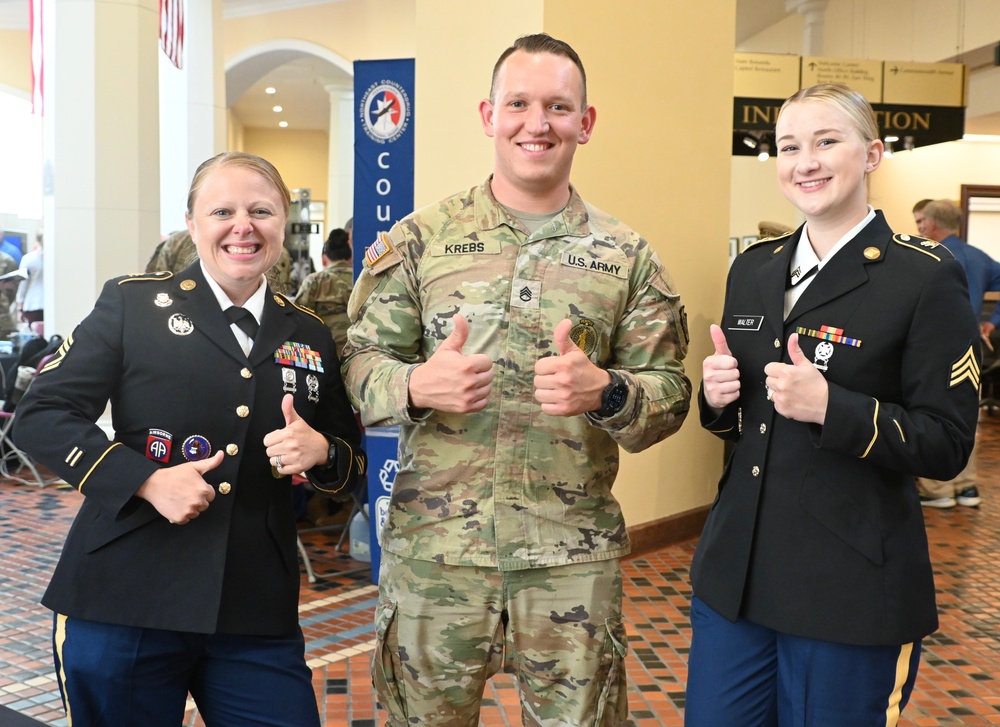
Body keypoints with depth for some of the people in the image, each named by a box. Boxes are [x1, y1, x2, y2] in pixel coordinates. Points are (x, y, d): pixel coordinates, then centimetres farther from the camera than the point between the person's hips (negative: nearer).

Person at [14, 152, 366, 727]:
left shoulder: (310, 336, 10)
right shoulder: (132, 302, 1)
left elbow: (353, 460, 17)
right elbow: (41, 415, -2)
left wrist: (321, 452, -7)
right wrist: (145, 480, -16)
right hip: (123, 606, -2)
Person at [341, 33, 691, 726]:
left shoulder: (628, 255, 4)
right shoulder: (420, 236, 2)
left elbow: (670, 391, 1)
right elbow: (360, 362, 2)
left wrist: (605, 392, -20)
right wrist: (416, 385, -20)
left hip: (574, 557, 1)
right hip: (434, 546, 0)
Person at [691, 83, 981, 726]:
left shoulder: (926, 278, -9)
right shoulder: (754, 269, 9)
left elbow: (948, 444, -11)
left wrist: (828, 406, -24)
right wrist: (717, 396, -6)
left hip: (851, 595, -5)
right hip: (735, 574, 5)